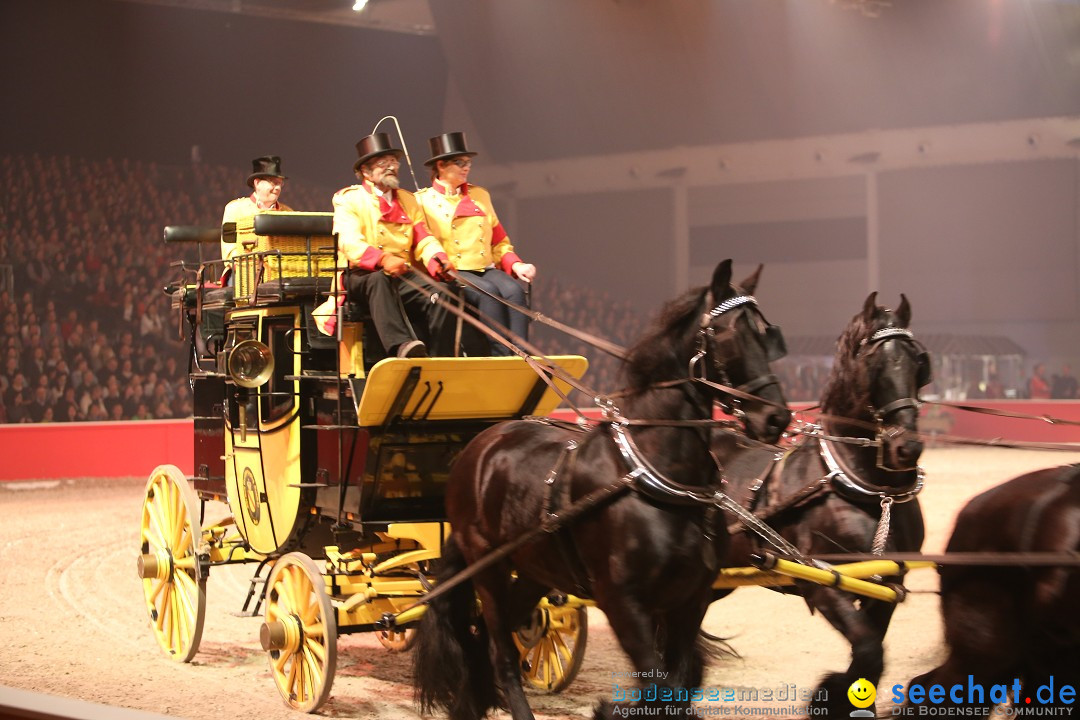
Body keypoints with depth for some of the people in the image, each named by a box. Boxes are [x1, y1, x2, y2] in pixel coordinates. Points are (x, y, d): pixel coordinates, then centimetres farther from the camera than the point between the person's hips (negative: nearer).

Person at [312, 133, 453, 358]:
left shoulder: (408, 200, 23)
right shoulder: (349, 200, 6)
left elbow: (424, 240, 12)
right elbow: (349, 242, -12)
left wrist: (439, 261, -13)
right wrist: (383, 259, -32)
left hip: (405, 275, 4)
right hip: (361, 276, -4)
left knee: (439, 290, -27)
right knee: (379, 279, -39)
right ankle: (402, 346, -59)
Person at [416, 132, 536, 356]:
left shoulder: (480, 195, 22)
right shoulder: (423, 201, 7)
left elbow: (499, 242, 22)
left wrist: (516, 265, 3)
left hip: (487, 268, 4)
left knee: (514, 290, -29)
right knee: (488, 291, -35)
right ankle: (502, 355, -40)